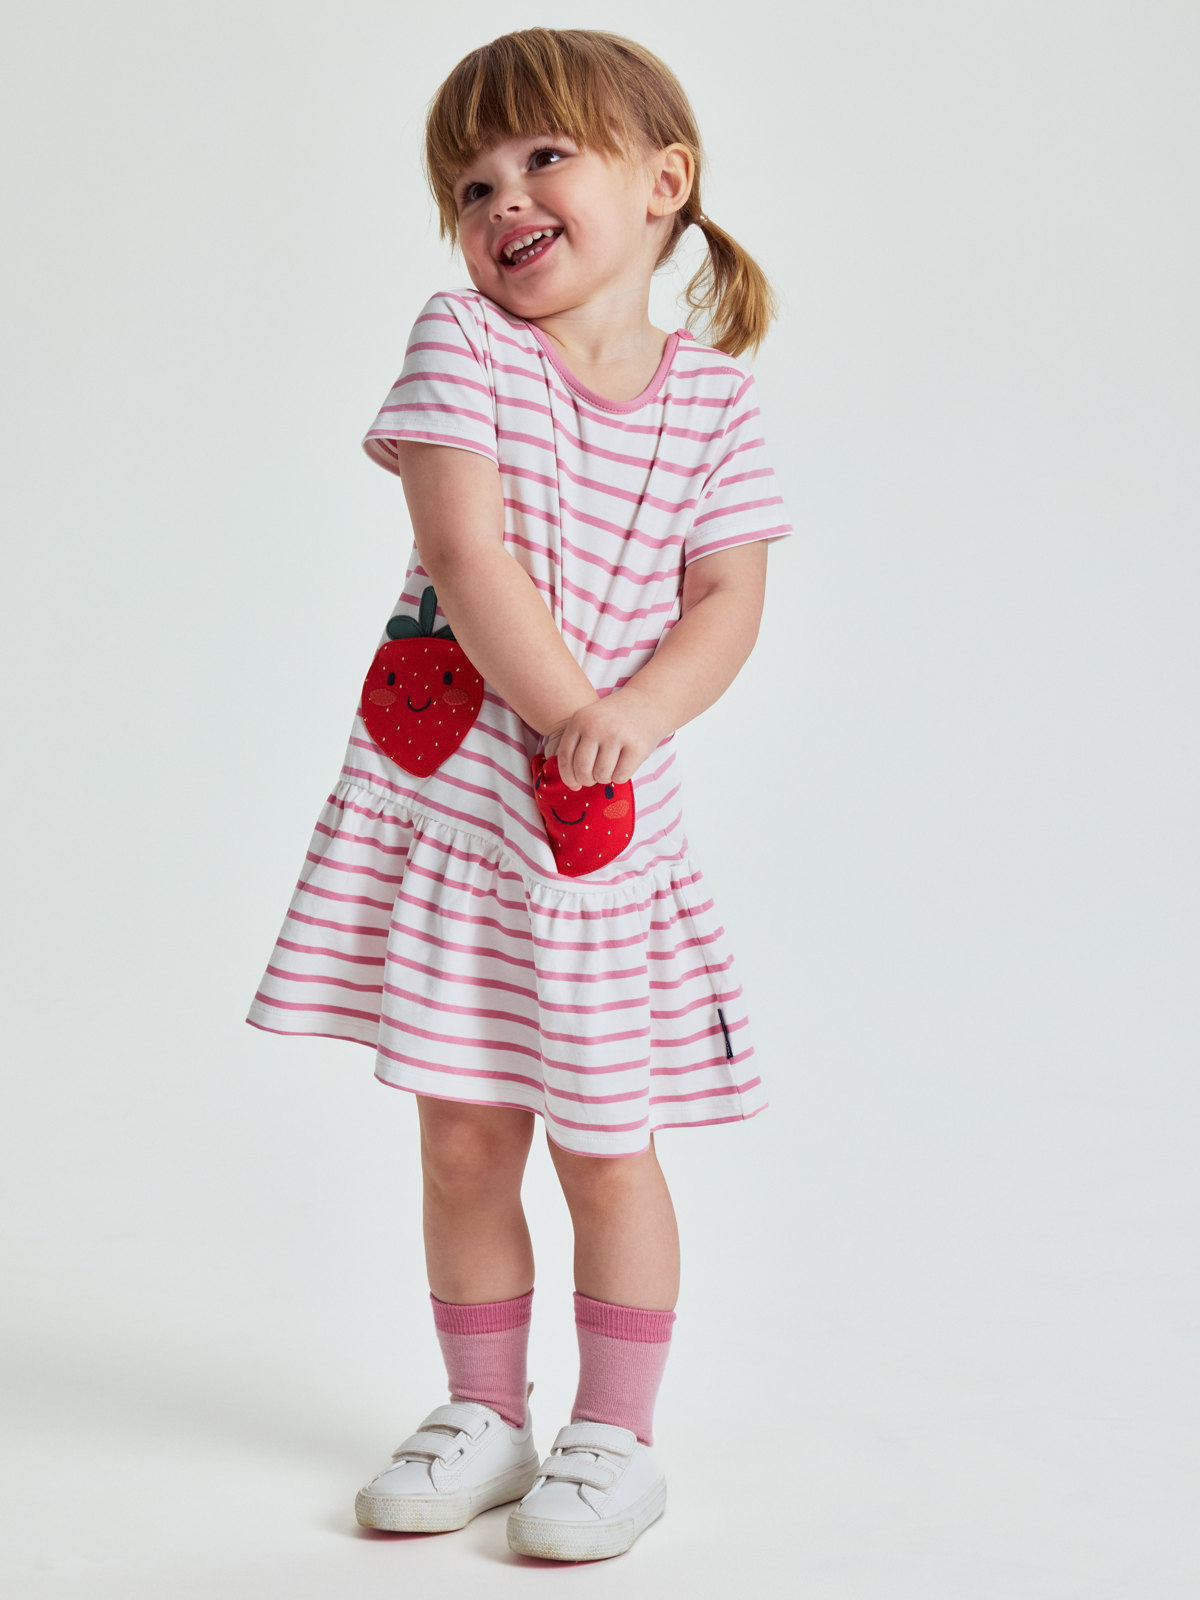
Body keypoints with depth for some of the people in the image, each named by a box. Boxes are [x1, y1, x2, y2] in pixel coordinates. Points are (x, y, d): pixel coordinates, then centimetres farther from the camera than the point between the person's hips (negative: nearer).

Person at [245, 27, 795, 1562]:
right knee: (462, 1136, 9)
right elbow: (466, 552, -14)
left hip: (610, 820, 0)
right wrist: (568, 714, -19)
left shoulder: (712, 399, 0)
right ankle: (484, 1417, 26)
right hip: (447, 789, 1)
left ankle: (614, 1435, 22)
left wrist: (639, 716, -19)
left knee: (605, 1143, 5)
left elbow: (726, 602, -2)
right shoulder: (460, 344, -4)